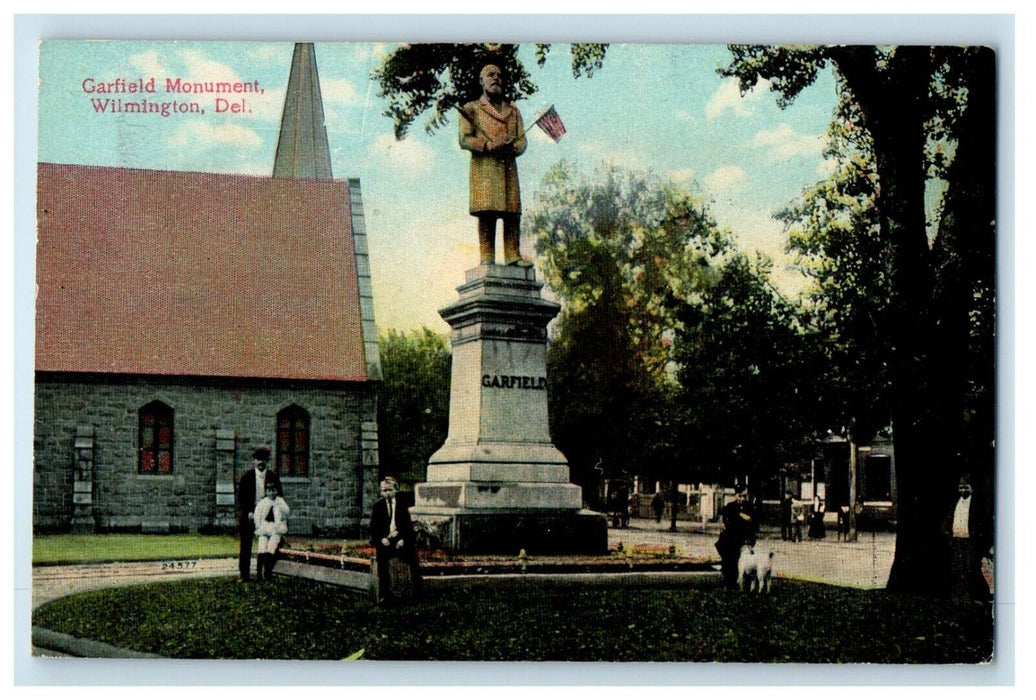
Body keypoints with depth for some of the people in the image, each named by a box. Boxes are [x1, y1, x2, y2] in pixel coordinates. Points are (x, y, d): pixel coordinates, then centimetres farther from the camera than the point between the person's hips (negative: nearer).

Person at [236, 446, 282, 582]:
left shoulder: (273, 477, 5)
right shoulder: (246, 476, 2)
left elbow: (279, 497, 8)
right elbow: (240, 497, 2)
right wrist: (248, 512, -8)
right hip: (248, 515, 0)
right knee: (246, 546, 3)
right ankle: (244, 575, 9)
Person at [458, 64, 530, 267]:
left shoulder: (513, 111, 21)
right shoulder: (471, 109, 10)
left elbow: (522, 142, 13)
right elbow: (464, 139, -1)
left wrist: (509, 147, -10)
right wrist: (488, 145, -16)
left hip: (509, 167, 4)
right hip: (484, 168, -4)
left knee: (512, 212, -3)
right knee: (487, 213, -12)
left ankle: (513, 254, -1)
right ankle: (486, 257, -13)